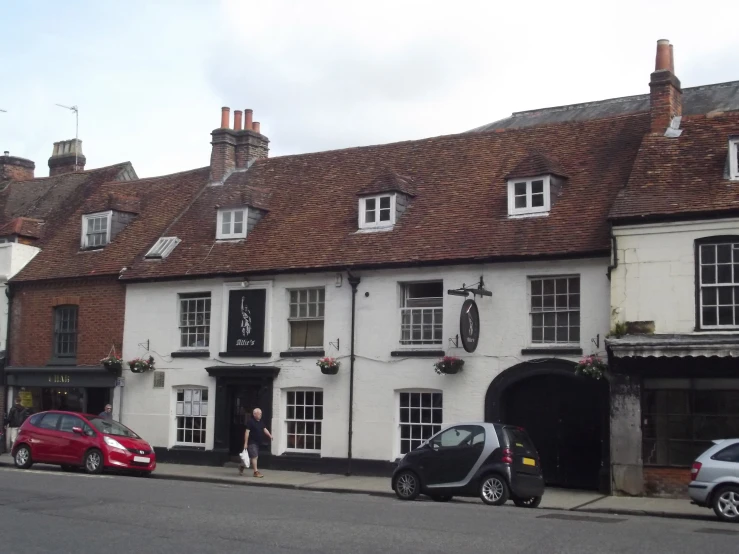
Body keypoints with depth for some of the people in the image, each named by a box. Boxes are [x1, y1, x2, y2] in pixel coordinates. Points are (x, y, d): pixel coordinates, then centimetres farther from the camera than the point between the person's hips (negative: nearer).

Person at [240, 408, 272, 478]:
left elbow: (264, 429, 13)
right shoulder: (250, 422, -14)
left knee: (254, 457, 13)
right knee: (254, 456, -8)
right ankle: (256, 472, -2)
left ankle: (242, 466, 29)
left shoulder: (261, 422, 10)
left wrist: (270, 435, -5)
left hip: (257, 442, 9)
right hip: (251, 442, -9)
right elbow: (247, 432, -15)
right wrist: (245, 443, -18)